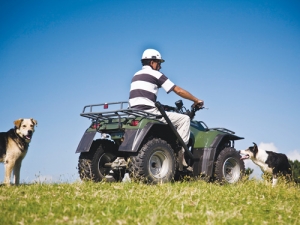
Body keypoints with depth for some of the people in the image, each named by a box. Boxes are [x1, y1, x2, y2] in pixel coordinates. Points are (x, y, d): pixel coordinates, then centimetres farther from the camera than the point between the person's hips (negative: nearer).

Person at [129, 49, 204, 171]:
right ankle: (180, 154, -7)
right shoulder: (155, 74, 0)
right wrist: (196, 100, 11)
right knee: (184, 119, -2)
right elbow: (178, 91, 1)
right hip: (148, 113, -9)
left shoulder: (136, 76, 23)